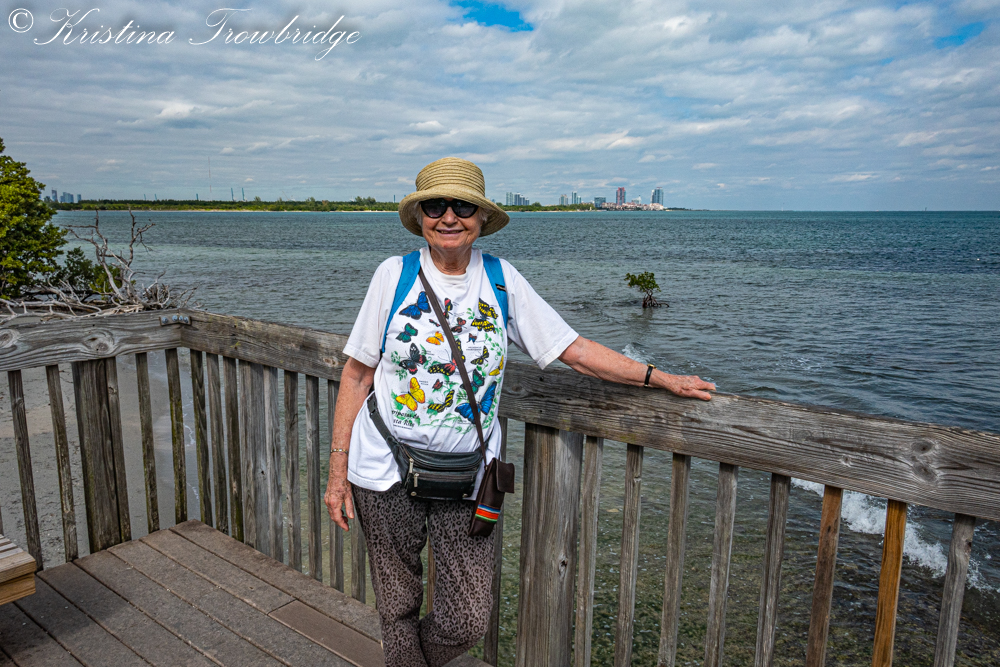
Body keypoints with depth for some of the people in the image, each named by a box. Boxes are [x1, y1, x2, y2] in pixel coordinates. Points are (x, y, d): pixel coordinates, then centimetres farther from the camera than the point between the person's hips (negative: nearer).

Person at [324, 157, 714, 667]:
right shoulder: (394, 275, -4)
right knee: (398, 608, 11)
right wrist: (338, 470, -3)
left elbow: (574, 349, 1)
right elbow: (357, 375, -1)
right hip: (385, 472, -1)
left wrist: (661, 379, -1)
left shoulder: (502, 280, 0)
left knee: (467, 621, 6)